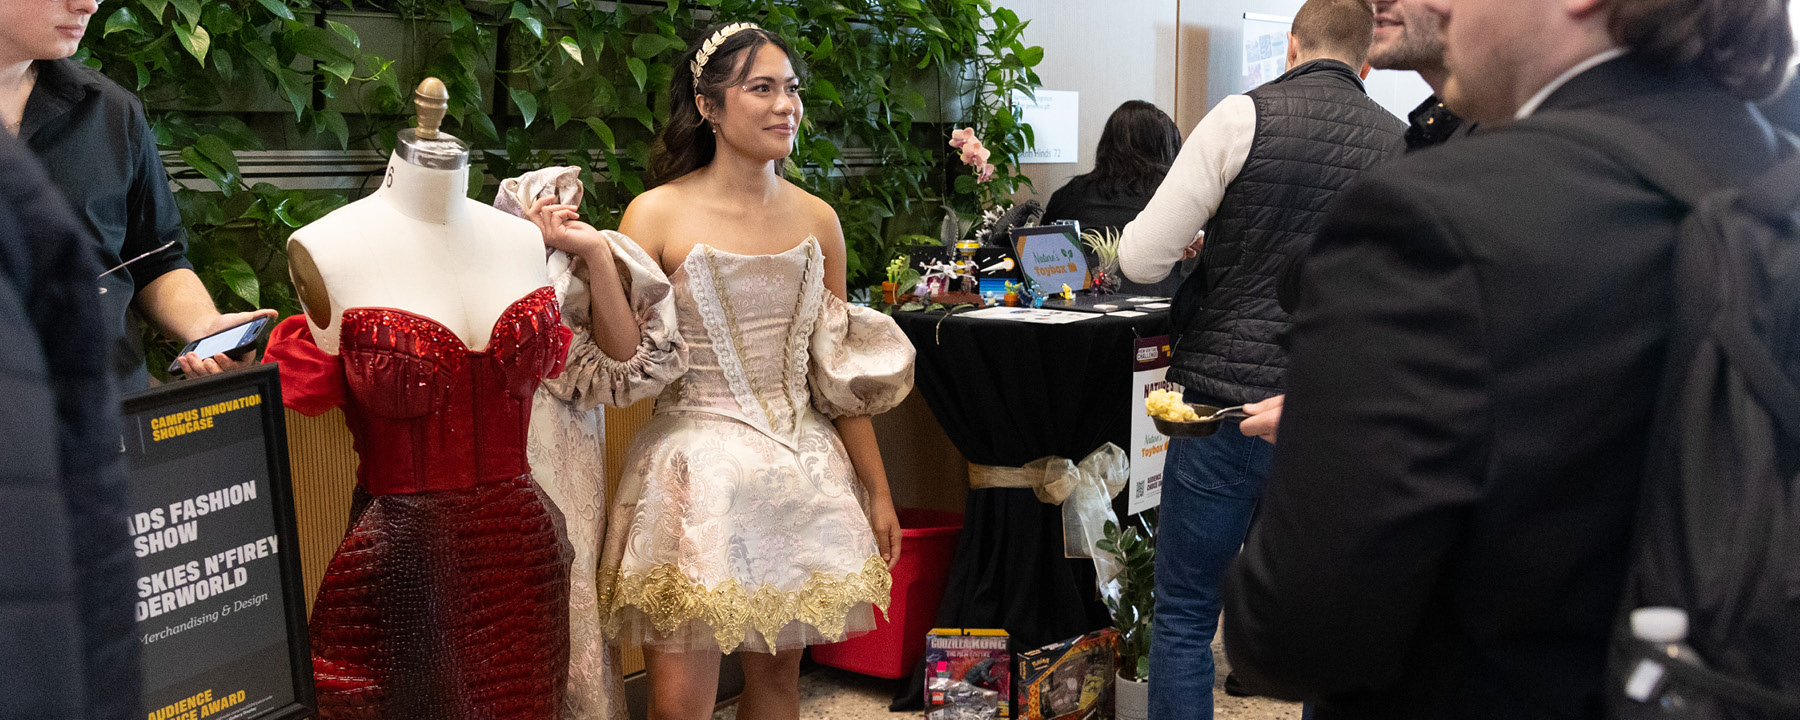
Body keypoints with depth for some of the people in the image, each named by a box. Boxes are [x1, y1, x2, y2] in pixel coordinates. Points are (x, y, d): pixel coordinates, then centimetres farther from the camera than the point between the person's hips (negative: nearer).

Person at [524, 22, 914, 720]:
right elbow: (630, 366, -11)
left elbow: (843, 375, 10)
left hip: (803, 471, 4)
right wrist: (595, 256, -22)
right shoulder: (658, 213, -7)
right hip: (698, 468, -4)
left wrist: (877, 490, 11)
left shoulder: (816, 220, 5)